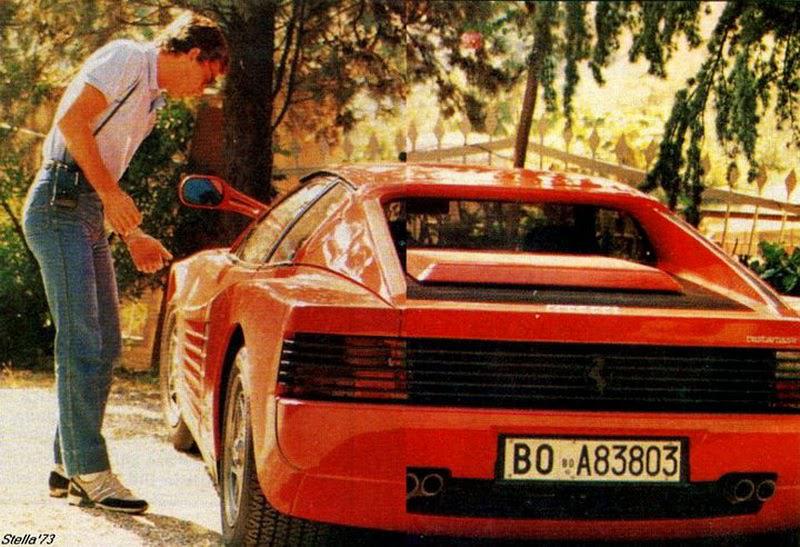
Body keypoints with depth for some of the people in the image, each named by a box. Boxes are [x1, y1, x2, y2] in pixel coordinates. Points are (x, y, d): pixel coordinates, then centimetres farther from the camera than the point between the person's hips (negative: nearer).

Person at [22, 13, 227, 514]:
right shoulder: (127, 58, -6)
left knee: (106, 343, 9)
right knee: (81, 341, -11)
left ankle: (68, 466, 15)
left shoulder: (152, 98, 23)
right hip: (60, 203, -10)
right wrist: (111, 194, -18)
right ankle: (89, 472, -10)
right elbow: (72, 120, -18)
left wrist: (133, 235, 24)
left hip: (89, 214, 10)